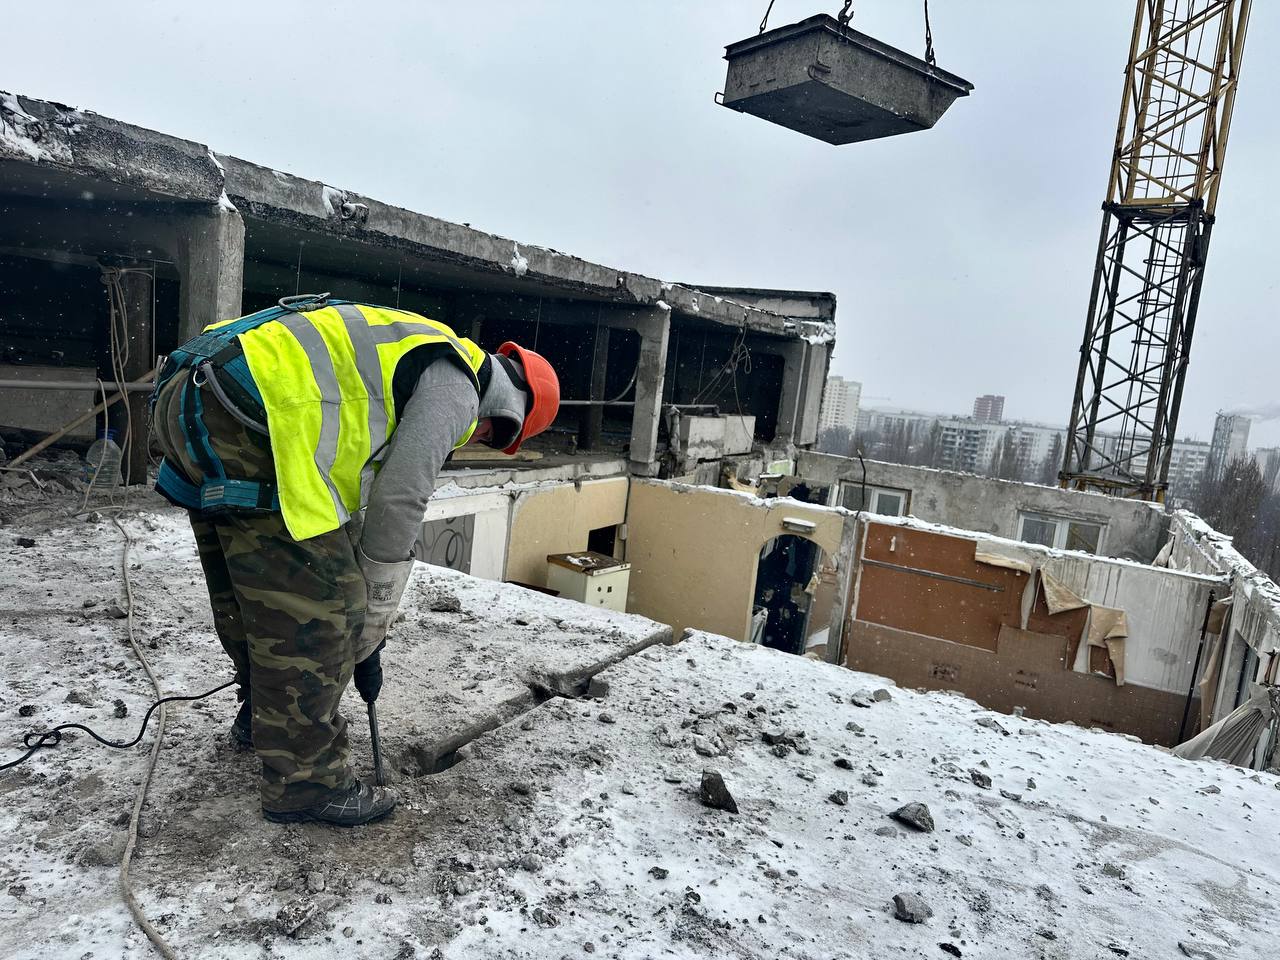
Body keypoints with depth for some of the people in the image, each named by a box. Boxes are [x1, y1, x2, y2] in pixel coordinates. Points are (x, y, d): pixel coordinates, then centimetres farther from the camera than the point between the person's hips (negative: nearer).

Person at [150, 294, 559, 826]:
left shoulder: (412, 355, 27)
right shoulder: (456, 387, -2)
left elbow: (355, 494, 28)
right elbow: (397, 506, -5)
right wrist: (367, 638, 7)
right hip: (239, 421, -11)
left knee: (250, 586, 25)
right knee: (317, 609, -2)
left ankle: (262, 715, 44)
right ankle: (305, 780, 11)